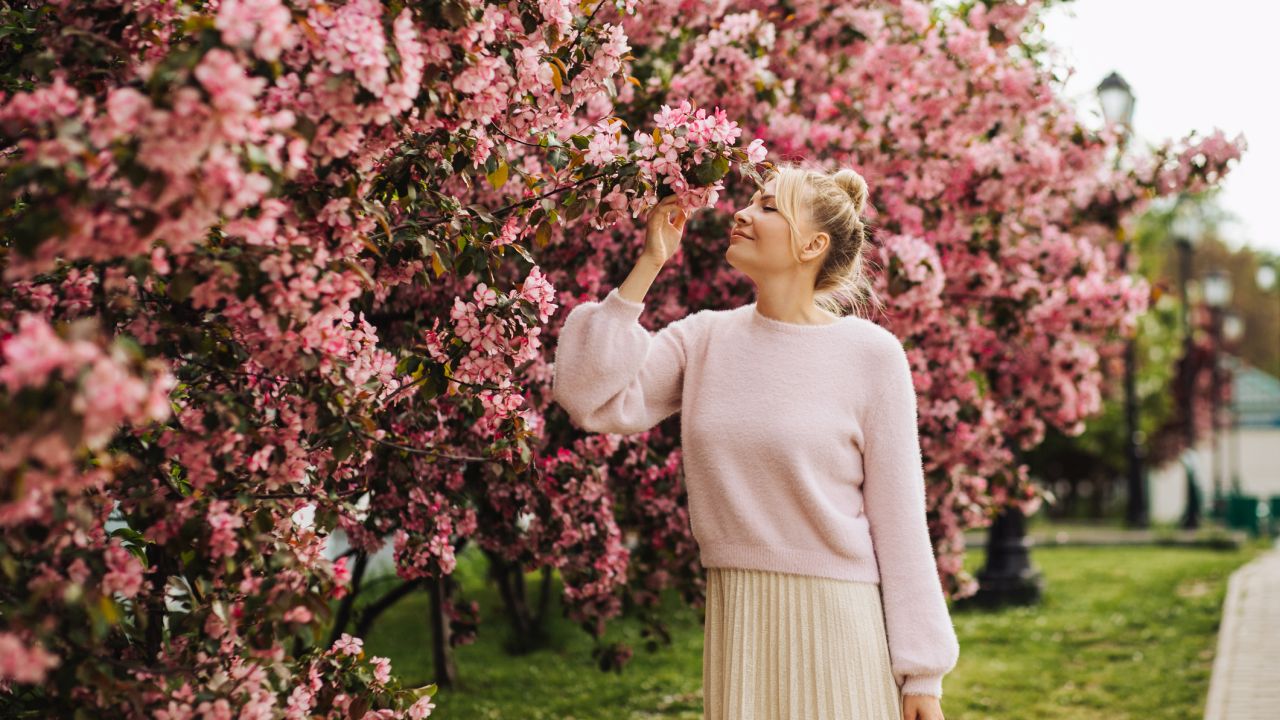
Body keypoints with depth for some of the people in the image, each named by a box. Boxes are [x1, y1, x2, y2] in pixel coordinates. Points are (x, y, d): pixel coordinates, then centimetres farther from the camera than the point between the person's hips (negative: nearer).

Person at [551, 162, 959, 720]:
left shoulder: (871, 354, -6)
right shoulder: (702, 338, 4)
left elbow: (897, 519, -5)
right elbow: (591, 400, -9)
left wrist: (922, 674, -5)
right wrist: (647, 266, -7)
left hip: (838, 623, -3)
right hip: (736, 621, 3)